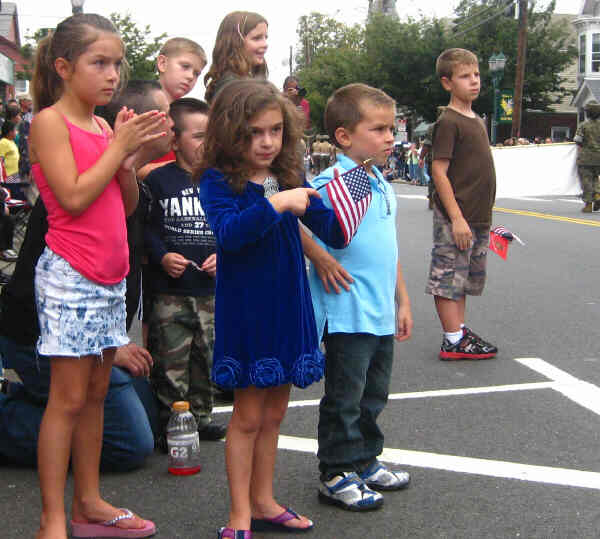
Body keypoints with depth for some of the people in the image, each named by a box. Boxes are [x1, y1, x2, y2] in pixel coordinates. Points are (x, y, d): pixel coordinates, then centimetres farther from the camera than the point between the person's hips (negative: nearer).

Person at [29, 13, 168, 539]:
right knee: (68, 398, -4)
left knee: (96, 394, 11)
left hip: (110, 277, 7)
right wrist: (119, 147, -11)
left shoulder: (105, 127, 12)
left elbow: (127, 205, 12)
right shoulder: (49, 122, -7)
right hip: (70, 277, -7)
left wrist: (130, 154, -3)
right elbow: (73, 197, -17)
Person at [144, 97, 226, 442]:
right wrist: (162, 257, -17)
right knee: (170, 362, 0)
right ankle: (169, 424, 13)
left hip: (212, 289, 4)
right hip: (170, 291, -4)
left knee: (206, 359, 15)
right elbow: (145, 228, -4)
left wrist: (224, 256, -6)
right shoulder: (158, 180, -5)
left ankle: (200, 418, 31)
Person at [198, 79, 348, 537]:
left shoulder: (290, 178, 5)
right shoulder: (219, 181, -9)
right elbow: (228, 232, -26)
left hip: (289, 306, 5)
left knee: (274, 413, 15)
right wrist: (275, 205, -33)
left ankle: (263, 501, 31)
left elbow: (333, 232, 3)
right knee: (248, 415, 4)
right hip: (245, 309, -5)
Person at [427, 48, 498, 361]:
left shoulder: (477, 121, 15)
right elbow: (439, 172, -16)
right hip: (455, 218, -9)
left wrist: (484, 216, 19)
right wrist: (457, 218, -20)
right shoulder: (448, 122, -11)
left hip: (478, 218, 9)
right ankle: (453, 342, 3)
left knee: (464, 278, 15)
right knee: (449, 278, -2)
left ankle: (460, 332, 25)